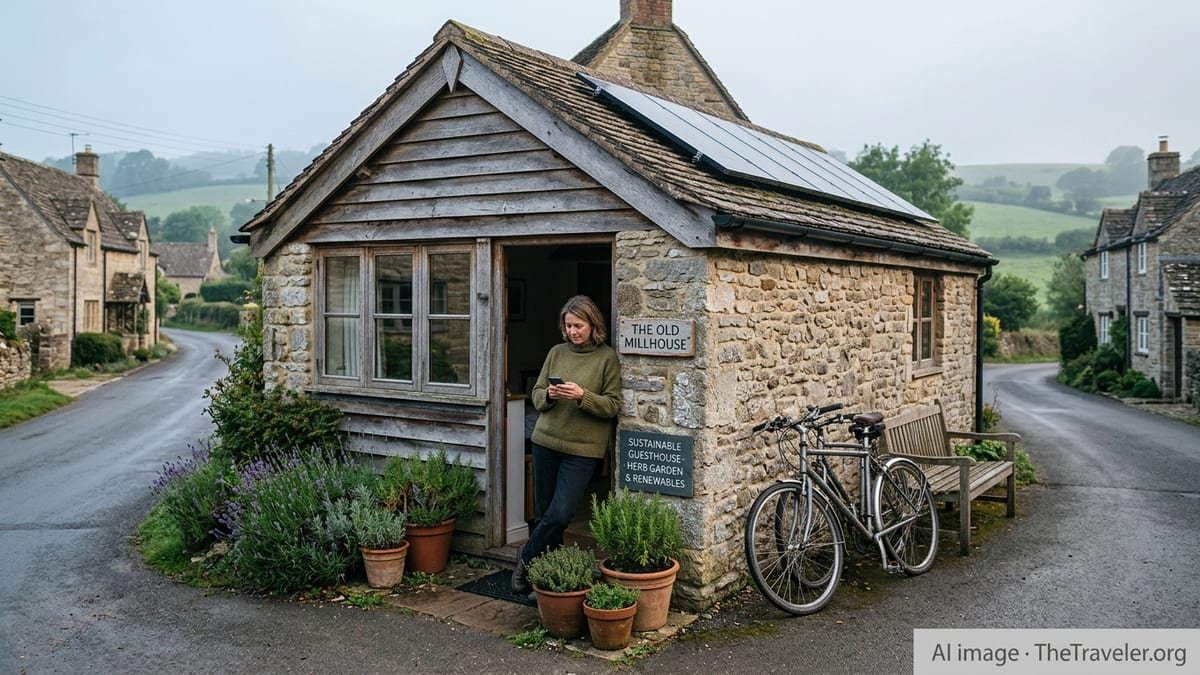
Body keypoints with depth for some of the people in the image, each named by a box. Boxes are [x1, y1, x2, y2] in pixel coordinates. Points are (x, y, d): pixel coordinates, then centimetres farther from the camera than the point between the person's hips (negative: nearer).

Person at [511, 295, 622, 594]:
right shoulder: (557, 352, 8)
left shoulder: (607, 358, -3)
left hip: (582, 448, -4)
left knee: (560, 515, -8)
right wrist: (548, 395, -11)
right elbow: (536, 395, 11)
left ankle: (527, 557, 17)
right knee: (544, 512, 9)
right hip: (546, 441, 4)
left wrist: (582, 396, -21)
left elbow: (613, 405, -6)